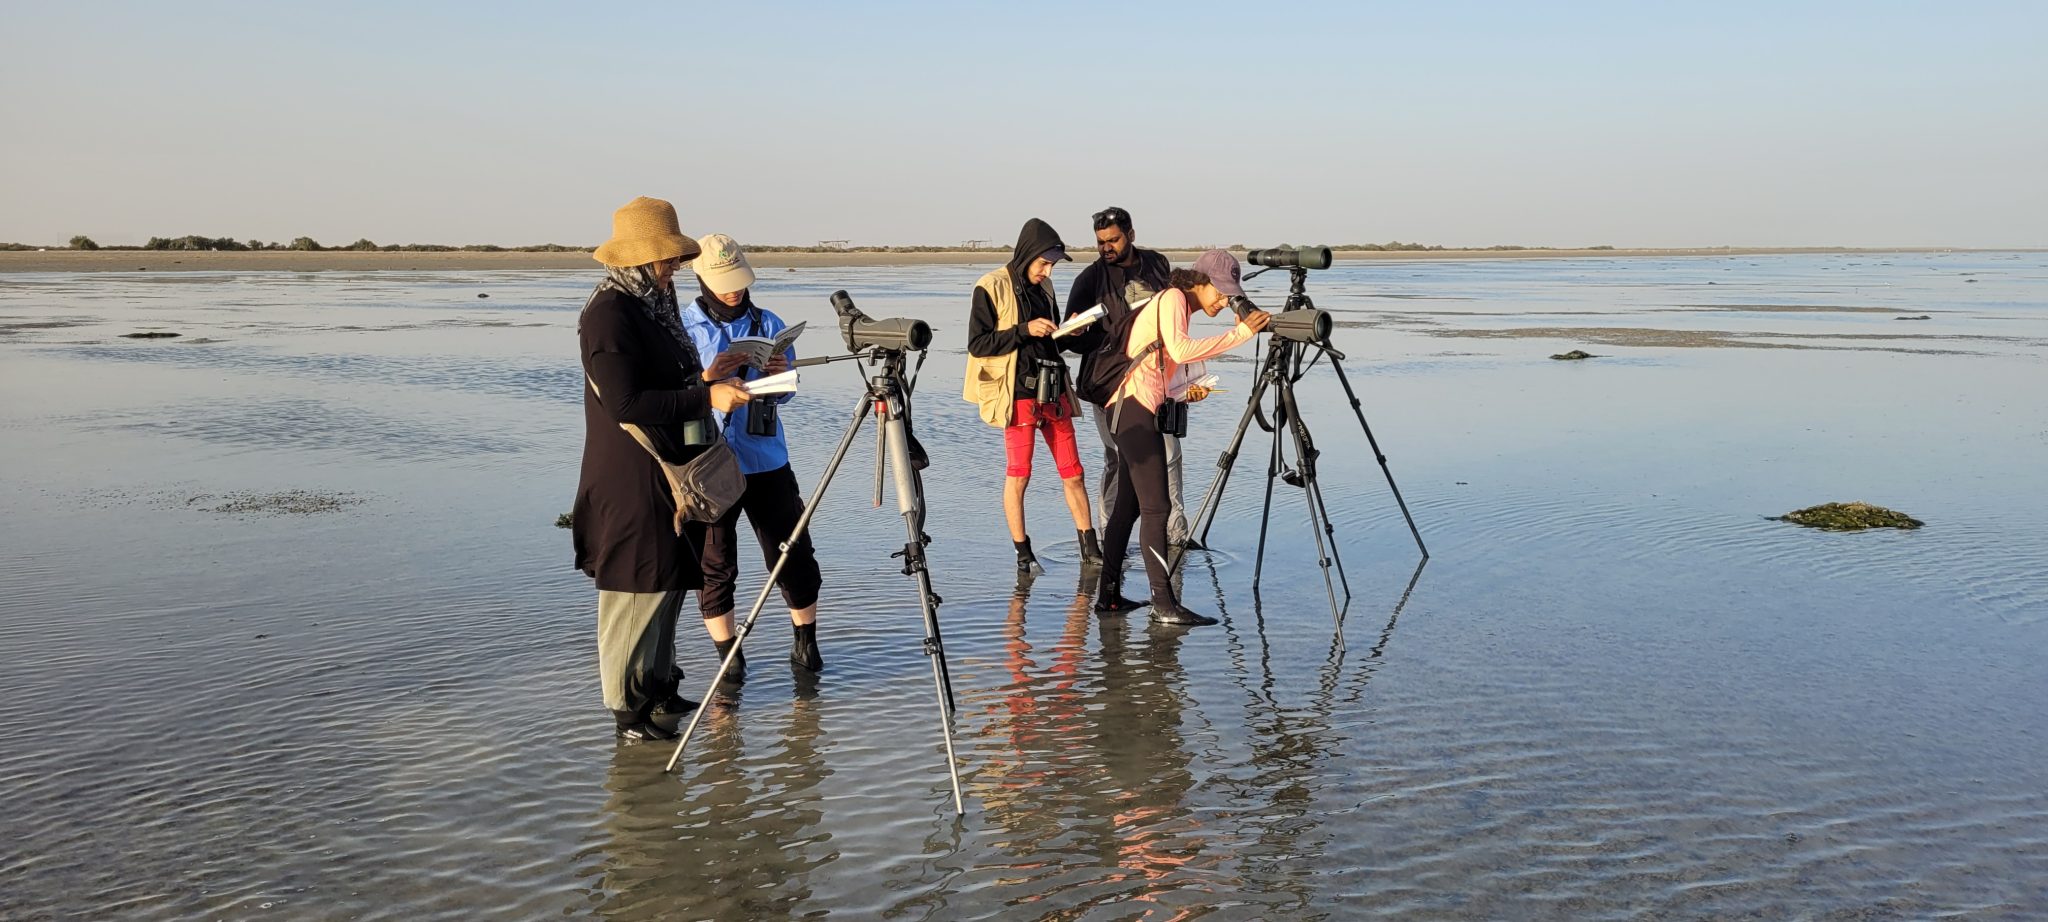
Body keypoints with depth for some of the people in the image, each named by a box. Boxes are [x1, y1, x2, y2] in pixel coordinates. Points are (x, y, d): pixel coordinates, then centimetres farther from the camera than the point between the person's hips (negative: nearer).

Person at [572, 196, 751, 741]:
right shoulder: (609, 314, -17)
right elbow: (625, 403, -24)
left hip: (668, 471, 10)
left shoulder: (654, 303, 13)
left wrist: (710, 378, 7)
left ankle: (657, 686, 30)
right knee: (636, 588, -2)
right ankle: (629, 708, 9)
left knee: (669, 581, 17)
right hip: (630, 478, -10)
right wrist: (706, 396, -25)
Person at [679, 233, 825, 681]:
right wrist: (708, 378, -23)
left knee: (792, 553, 6)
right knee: (714, 564, 4)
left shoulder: (768, 324, 5)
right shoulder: (683, 328, -2)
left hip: (767, 459, 2)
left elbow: (783, 395, 7)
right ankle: (728, 656, 17)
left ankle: (806, 643, 23)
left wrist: (781, 374, -15)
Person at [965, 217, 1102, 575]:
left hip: (1053, 391, 6)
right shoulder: (992, 288, -7)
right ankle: (1023, 553, 10)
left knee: (1072, 471, 7)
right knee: (1018, 475, 0)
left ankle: (1089, 547, 16)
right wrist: (1024, 330, -18)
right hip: (1018, 394, -6)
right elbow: (978, 344, -11)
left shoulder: (1044, 287, 13)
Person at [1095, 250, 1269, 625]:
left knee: (1128, 504, 11)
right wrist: (1241, 333, -24)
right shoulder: (1172, 298, -8)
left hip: (1134, 410, 10)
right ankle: (1164, 604, -11)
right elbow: (1181, 350, -25)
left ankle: (1108, 595, 16)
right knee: (1155, 507, -11)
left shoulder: (1178, 305, 21)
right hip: (1134, 407, -10)